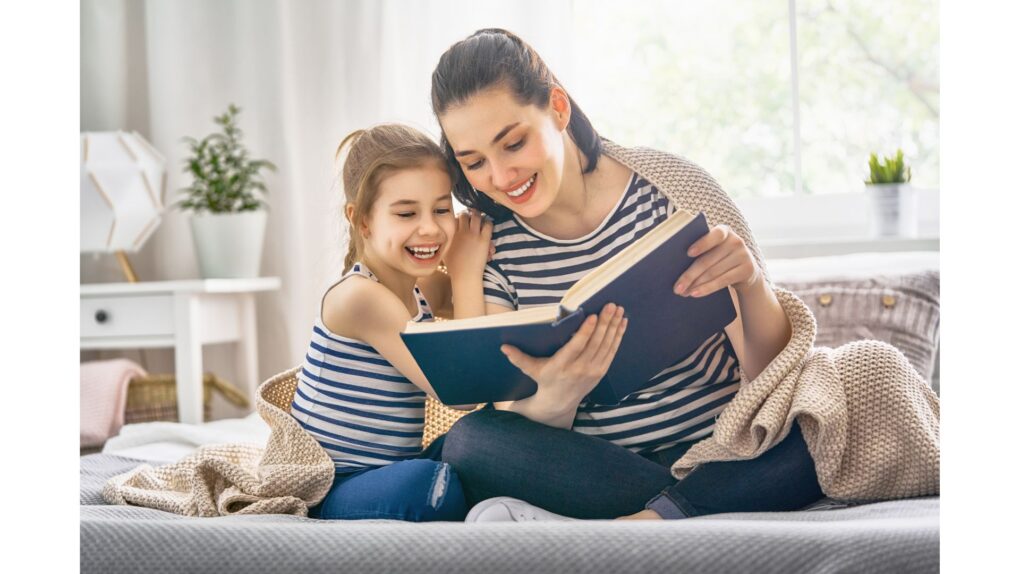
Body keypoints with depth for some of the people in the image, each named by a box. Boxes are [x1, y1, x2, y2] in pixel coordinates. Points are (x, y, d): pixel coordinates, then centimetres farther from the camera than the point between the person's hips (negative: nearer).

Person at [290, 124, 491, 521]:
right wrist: (467, 275, -11)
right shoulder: (360, 296, -17)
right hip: (333, 494, -8)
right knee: (435, 484, -36)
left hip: (391, 478, 8)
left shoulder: (419, 293, 8)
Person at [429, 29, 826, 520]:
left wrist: (751, 283, -25)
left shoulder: (667, 186, -5)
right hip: (592, 470, 2)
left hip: (726, 455, -1)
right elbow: (520, 434, -5)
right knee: (470, 442, -28)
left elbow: (772, 372, -4)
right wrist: (556, 398, -29)